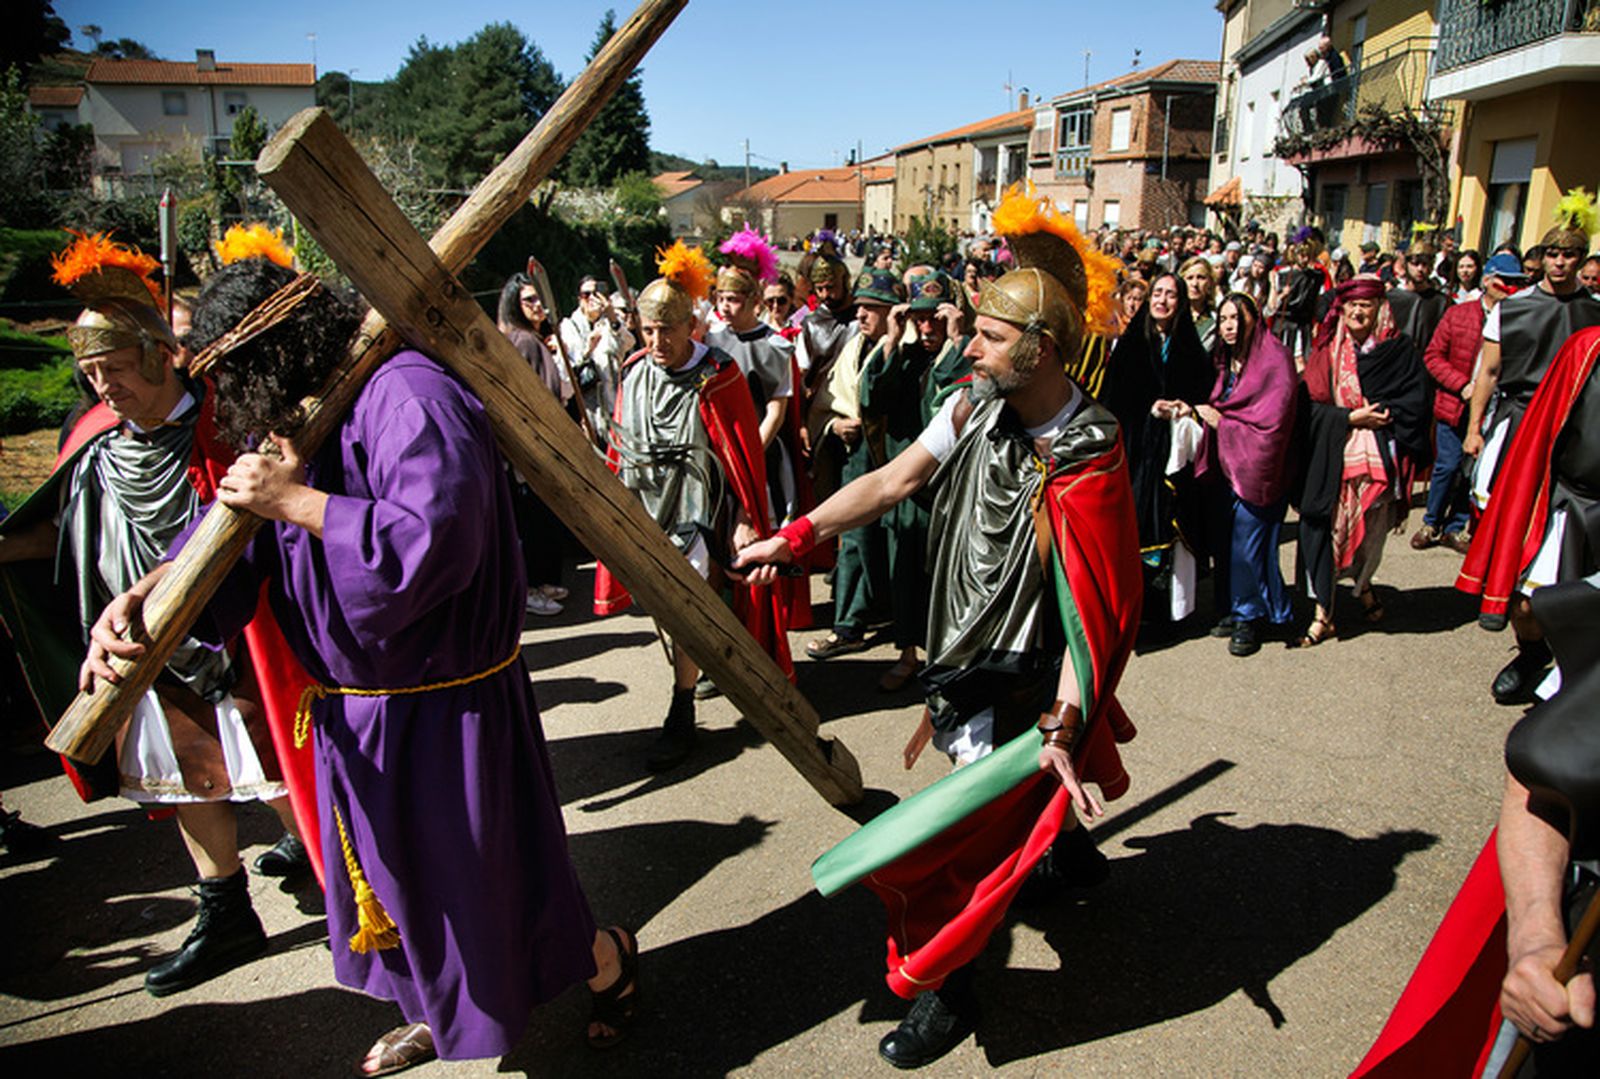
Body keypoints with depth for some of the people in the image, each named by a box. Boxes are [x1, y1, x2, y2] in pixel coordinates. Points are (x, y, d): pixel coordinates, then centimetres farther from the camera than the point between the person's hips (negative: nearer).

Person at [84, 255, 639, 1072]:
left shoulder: (407, 395, -25)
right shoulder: (293, 418, 5)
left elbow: (432, 540, -35)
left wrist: (295, 501, -26)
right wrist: (145, 592, -13)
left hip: (444, 711, -9)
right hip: (354, 711, 9)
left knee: (478, 881, 9)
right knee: (391, 875, 25)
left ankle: (608, 962, 38)